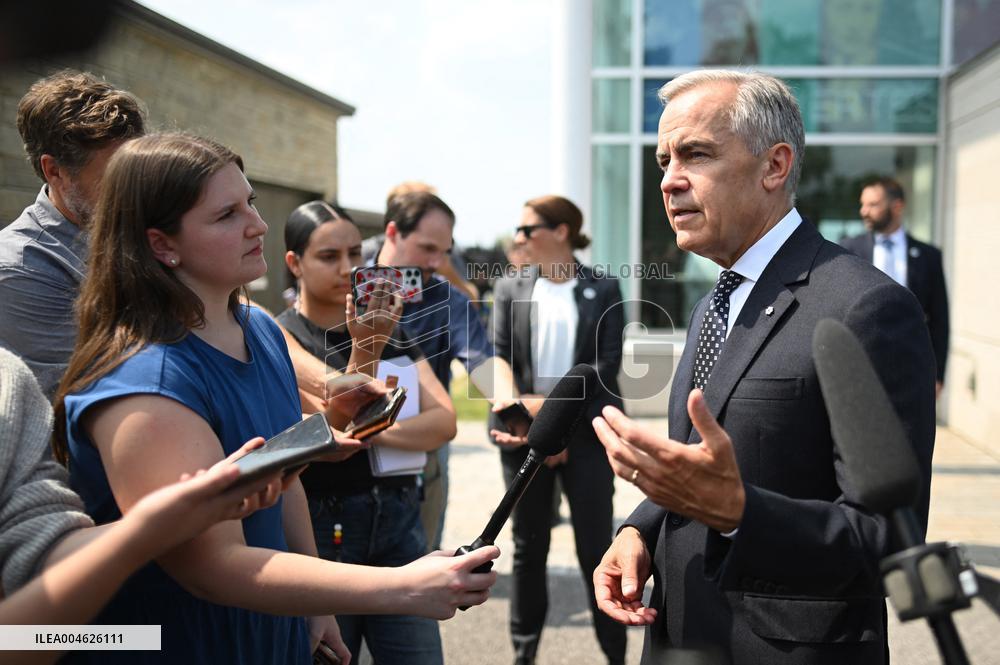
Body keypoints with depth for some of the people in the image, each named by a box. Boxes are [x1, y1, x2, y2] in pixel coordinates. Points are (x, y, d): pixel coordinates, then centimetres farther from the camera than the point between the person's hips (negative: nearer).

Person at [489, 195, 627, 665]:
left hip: (585, 435, -2)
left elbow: (606, 363, -6)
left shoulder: (603, 290, 2)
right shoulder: (509, 289, 8)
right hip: (525, 436, 2)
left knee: (596, 548, 2)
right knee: (528, 548, 11)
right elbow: (499, 362, 1)